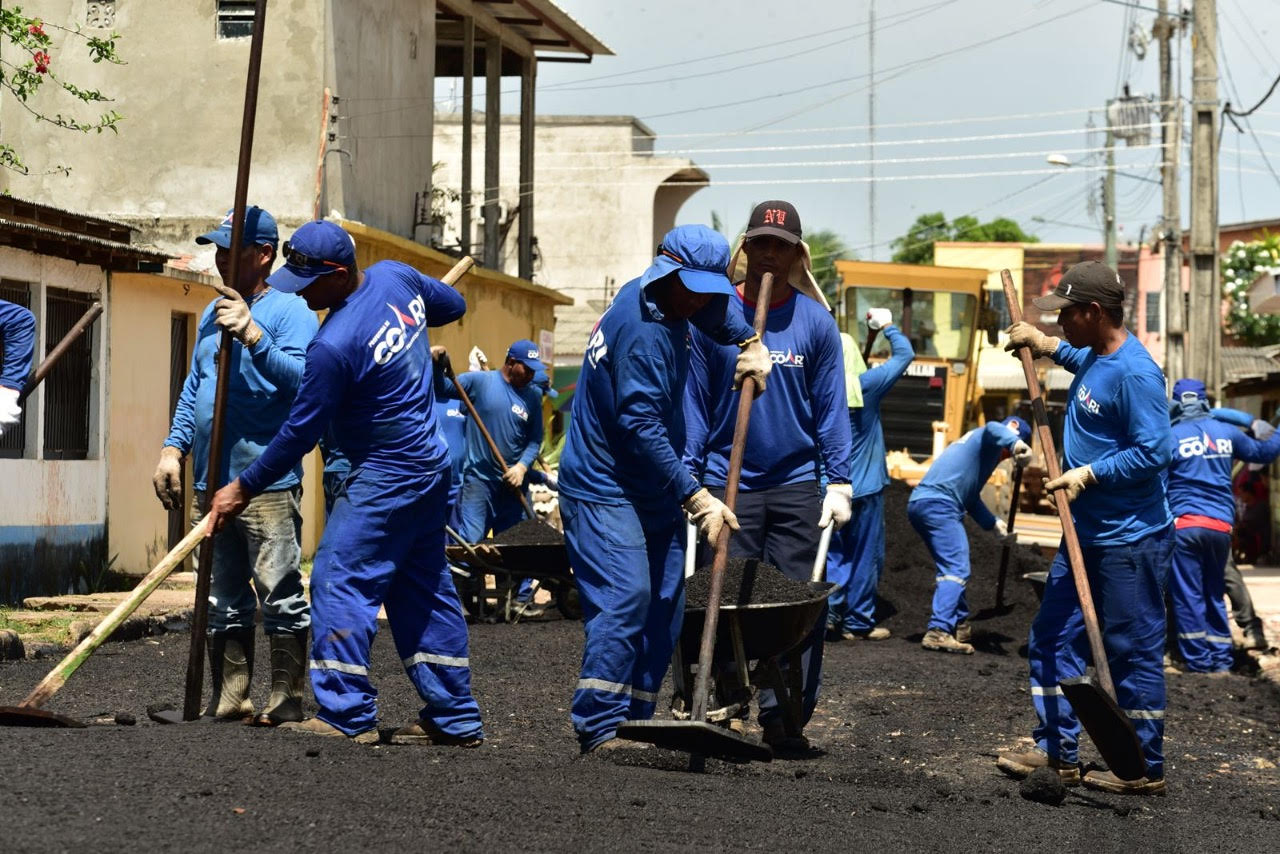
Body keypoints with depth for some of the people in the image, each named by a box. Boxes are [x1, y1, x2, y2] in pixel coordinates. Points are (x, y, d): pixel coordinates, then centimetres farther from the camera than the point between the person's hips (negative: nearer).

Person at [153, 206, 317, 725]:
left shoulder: (290, 311, -4)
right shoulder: (213, 314, 19)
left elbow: (302, 380, -18)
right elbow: (193, 389, 23)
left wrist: (252, 334, -25)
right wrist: (173, 449, 13)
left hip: (269, 483, -8)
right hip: (211, 483, 8)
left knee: (280, 595, -6)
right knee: (222, 600, 11)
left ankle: (286, 701, 0)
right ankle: (228, 698, 18)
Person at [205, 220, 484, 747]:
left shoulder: (334, 346, -24)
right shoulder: (397, 277, -1)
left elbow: (300, 432, -16)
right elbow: (452, 305, 19)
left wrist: (244, 489, -7)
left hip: (384, 477, -10)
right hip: (433, 466, 10)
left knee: (340, 581, -6)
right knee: (423, 589, 13)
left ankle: (346, 714, -8)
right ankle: (454, 718, 17)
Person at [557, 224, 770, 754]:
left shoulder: (669, 302, 6)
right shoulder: (642, 332, -23)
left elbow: (715, 310, 30)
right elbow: (641, 427, -27)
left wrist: (749, 341, 9)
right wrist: (695, 497, -27)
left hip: (653, 490, 10)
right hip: (605, 488, -10)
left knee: (664, 606, 7)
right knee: (625, 598, -20)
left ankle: (636, 724, 10)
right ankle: (599, 729, -20)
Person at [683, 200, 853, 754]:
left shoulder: (815, 322, 5)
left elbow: (831, 410, 6)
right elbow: (694, 403, 6)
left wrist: (838, 484, -1)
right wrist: (686, 477, -1)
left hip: (797, 485, 0)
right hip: (727, 484, 0)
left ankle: (785, 717, 3)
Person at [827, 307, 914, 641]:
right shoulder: (863, 388, -12)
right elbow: (904, 354, -3)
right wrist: (888, 326, 11)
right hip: (864, 488, -4)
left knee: (834, 554, 12)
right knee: (864, 557, 5)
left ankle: (829, 614, 3)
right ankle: (858, 623, 9)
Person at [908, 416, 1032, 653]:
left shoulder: (972, 440, 33)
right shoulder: (988, 438, 4)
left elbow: (970, 496, 35)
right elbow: (994, 428, -23)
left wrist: (992, 524, 25)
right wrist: (1016, 443, -42)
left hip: (918, 501, 10)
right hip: (939, 503, -10)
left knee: (953, 567, 22)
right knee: (956, 569, -15)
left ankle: (960, 626, 31)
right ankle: (938, 632, -26)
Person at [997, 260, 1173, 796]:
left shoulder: (1135, 375, -21)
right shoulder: (1097, 356, 9)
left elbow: (1152, 452, -25)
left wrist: (1087, 475, -21)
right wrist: (1046, 346, 26)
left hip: (1130, 542, -10)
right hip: (1085, 532, 10)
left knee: (1133, 653, -1)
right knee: (1053, 639, 13)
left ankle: (1145, 768, 8)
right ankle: (1057, 751, 21)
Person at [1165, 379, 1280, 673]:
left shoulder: (1170, 437, -3)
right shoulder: (1226, 432, 8)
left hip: (1185, 524, -4)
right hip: (1221, 525, 4)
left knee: (1188, 595, 1)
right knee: (1214, 594, 15)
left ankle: (1199, 662, 1)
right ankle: (1221, 659, 14)